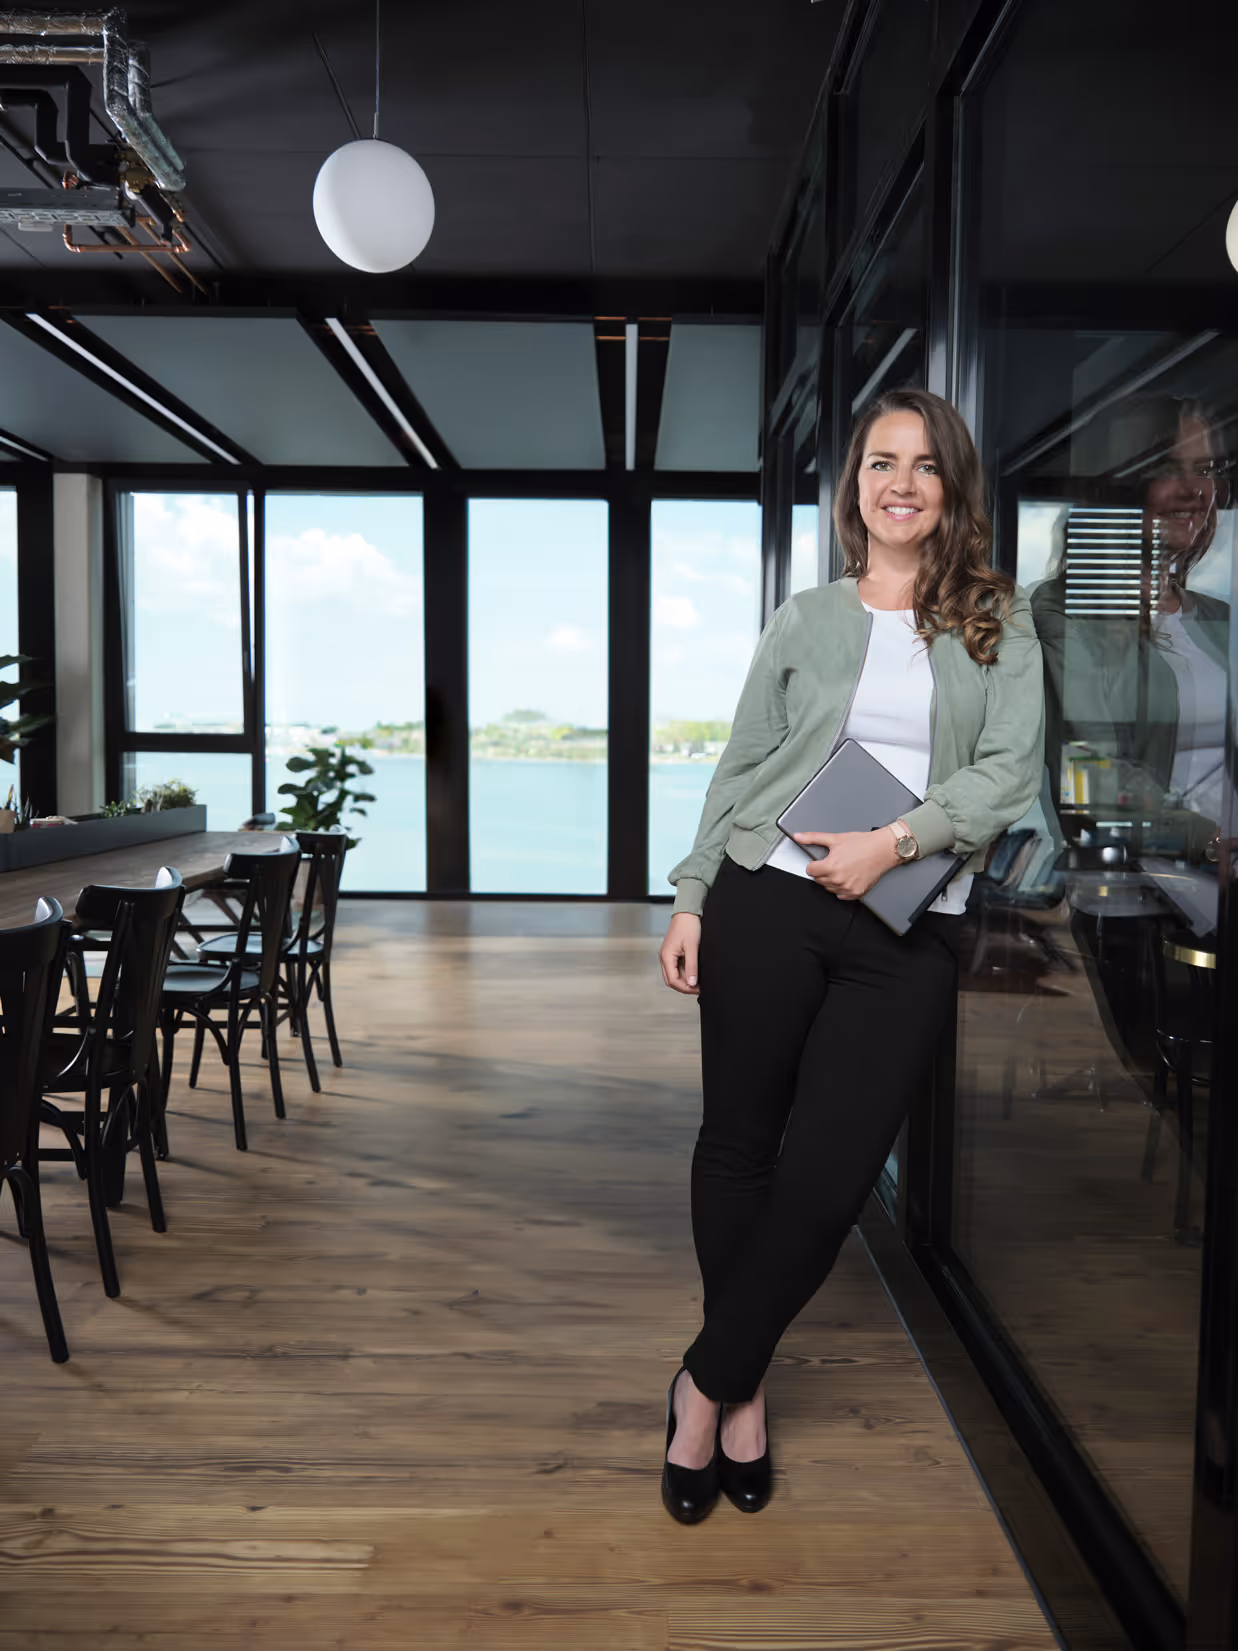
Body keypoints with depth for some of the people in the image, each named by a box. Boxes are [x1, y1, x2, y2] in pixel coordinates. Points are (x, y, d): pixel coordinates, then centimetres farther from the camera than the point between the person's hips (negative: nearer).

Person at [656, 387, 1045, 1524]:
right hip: (770, 903, 1)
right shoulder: (806, 621, 10)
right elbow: (740, 770, 9)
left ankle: (709, 1382, 22)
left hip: (908, 932, 0)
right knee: (740, 1144, 8)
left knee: (826, 1182, -2)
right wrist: (691, 899, 3)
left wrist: (895, 842, -15)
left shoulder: (1000, 623, 8)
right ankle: (742, 1392, 29)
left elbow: (1013, 769, -3)